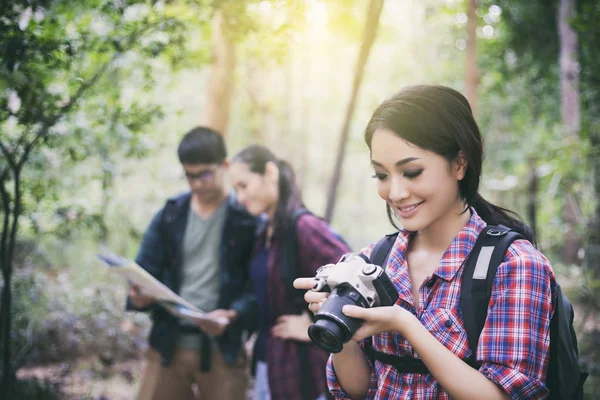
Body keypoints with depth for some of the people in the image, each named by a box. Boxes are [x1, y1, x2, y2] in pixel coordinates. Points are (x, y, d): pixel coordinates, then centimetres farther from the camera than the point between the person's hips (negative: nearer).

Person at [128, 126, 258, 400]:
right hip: (168, 344, 3)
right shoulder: (169, 216, 8)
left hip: (223, 348, -3)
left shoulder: (247, 219, -3)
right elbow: (146, 272, 9)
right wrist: (140, 295, -14)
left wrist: (233, 314, -25)